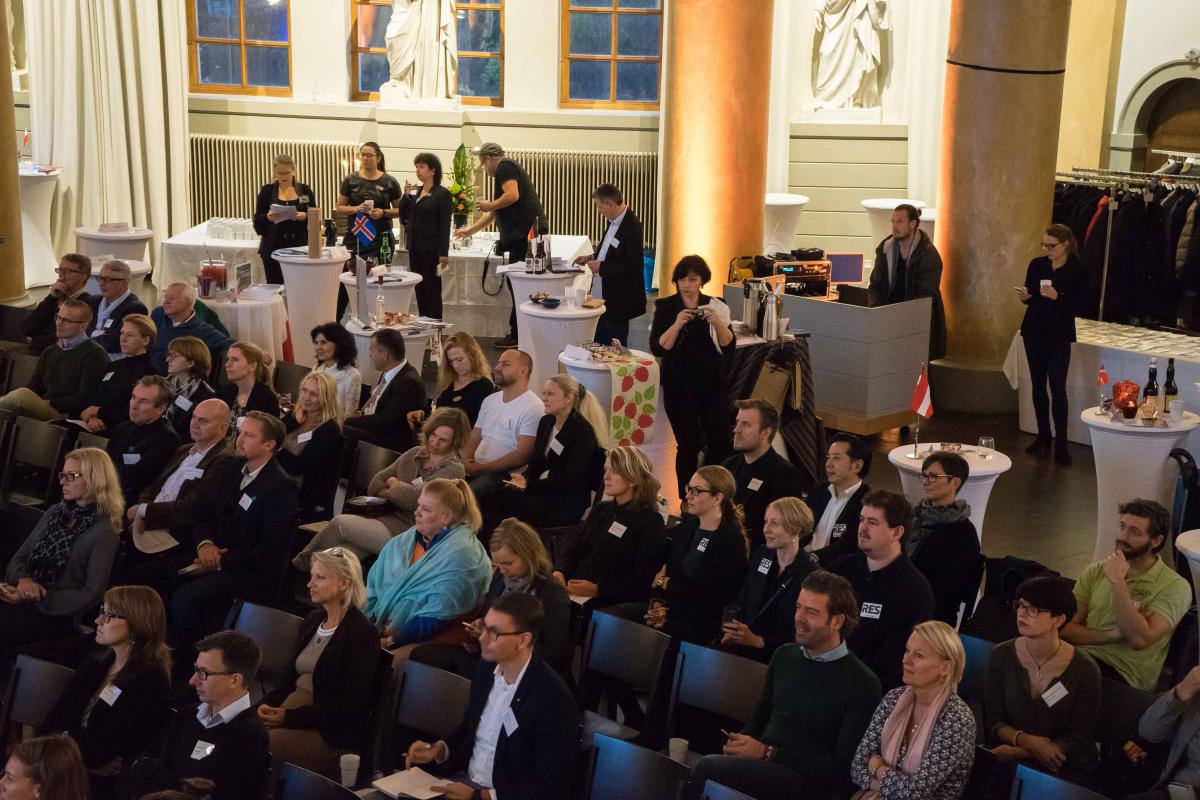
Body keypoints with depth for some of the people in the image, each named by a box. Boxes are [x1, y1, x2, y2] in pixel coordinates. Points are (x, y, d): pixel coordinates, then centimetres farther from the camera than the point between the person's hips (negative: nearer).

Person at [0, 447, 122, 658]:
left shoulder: (104, 534, -5)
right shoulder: (55, 512, 16)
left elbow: (91, 594, -8)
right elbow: (18, 560, 15)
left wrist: (33, 599, -14)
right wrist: (23, 580, -10)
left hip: (57, 615, -6)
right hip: (21, 599, 6)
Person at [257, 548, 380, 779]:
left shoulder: (362, 633, -9)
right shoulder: (312, 621, 16)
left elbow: (349, 706, -14)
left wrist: (289, 717, -18)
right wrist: (269, 705, -3)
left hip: (333, 736, -7)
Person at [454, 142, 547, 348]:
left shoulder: (505, 167, -2)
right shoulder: (511, 168, 28)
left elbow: (513, 195, -21)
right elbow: (494, 213, 36)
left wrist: (490, 205, -4)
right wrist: (470, 230, 42)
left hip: (524, 235, -10)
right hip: (525, 234, 10)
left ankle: (518, 336, -5)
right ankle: (517, 333, 11)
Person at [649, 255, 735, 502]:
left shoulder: (715, 306, 4)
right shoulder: (666, 307, 0)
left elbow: (728, 345, -2)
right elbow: (658, 348, -10)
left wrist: (717, 323, -19)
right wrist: (677, 324, -23)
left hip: (713, 385, 2)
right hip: (679, 387, -2)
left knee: (720, 442, -1)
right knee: (688, 445, -3)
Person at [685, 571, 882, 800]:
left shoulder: (862, 685, -7)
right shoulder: (785, 655, 14)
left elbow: (842, 768, -9)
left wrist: (768, 753, -13)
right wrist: (741, 741, 0)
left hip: (808, 781, -5)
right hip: (760, 764, 6)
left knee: (709, 769, -31)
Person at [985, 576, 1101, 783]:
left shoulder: (1084, 670, -9)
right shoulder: (1001, 656, 0)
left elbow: (1077, 740, -6)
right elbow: (994, 721, 6)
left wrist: (1017, 752, -16)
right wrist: (1026, 741, -15)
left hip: (1064, 772, -2)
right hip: (1009, 763, 2)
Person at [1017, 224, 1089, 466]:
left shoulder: (1078, 271, -7)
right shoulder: (1036, 265, 5)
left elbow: (1081, 306, -9)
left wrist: (1057, 296, -23)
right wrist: (1024, 296, -8)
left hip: (1059, 336, -4)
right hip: (1034, 332, 4)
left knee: (1058, 387, -8)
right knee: (1038, 385, 9)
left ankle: (1061, 443, -4)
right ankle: (1043, 436, 19)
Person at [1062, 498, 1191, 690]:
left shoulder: (1174, 586, -3)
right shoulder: (1096, 572, 14)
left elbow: (1139, 640, -17)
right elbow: (1067, 629, 7)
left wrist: (1118, 582, -14)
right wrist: (1113, 635, -10)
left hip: (1124, 674, -4)